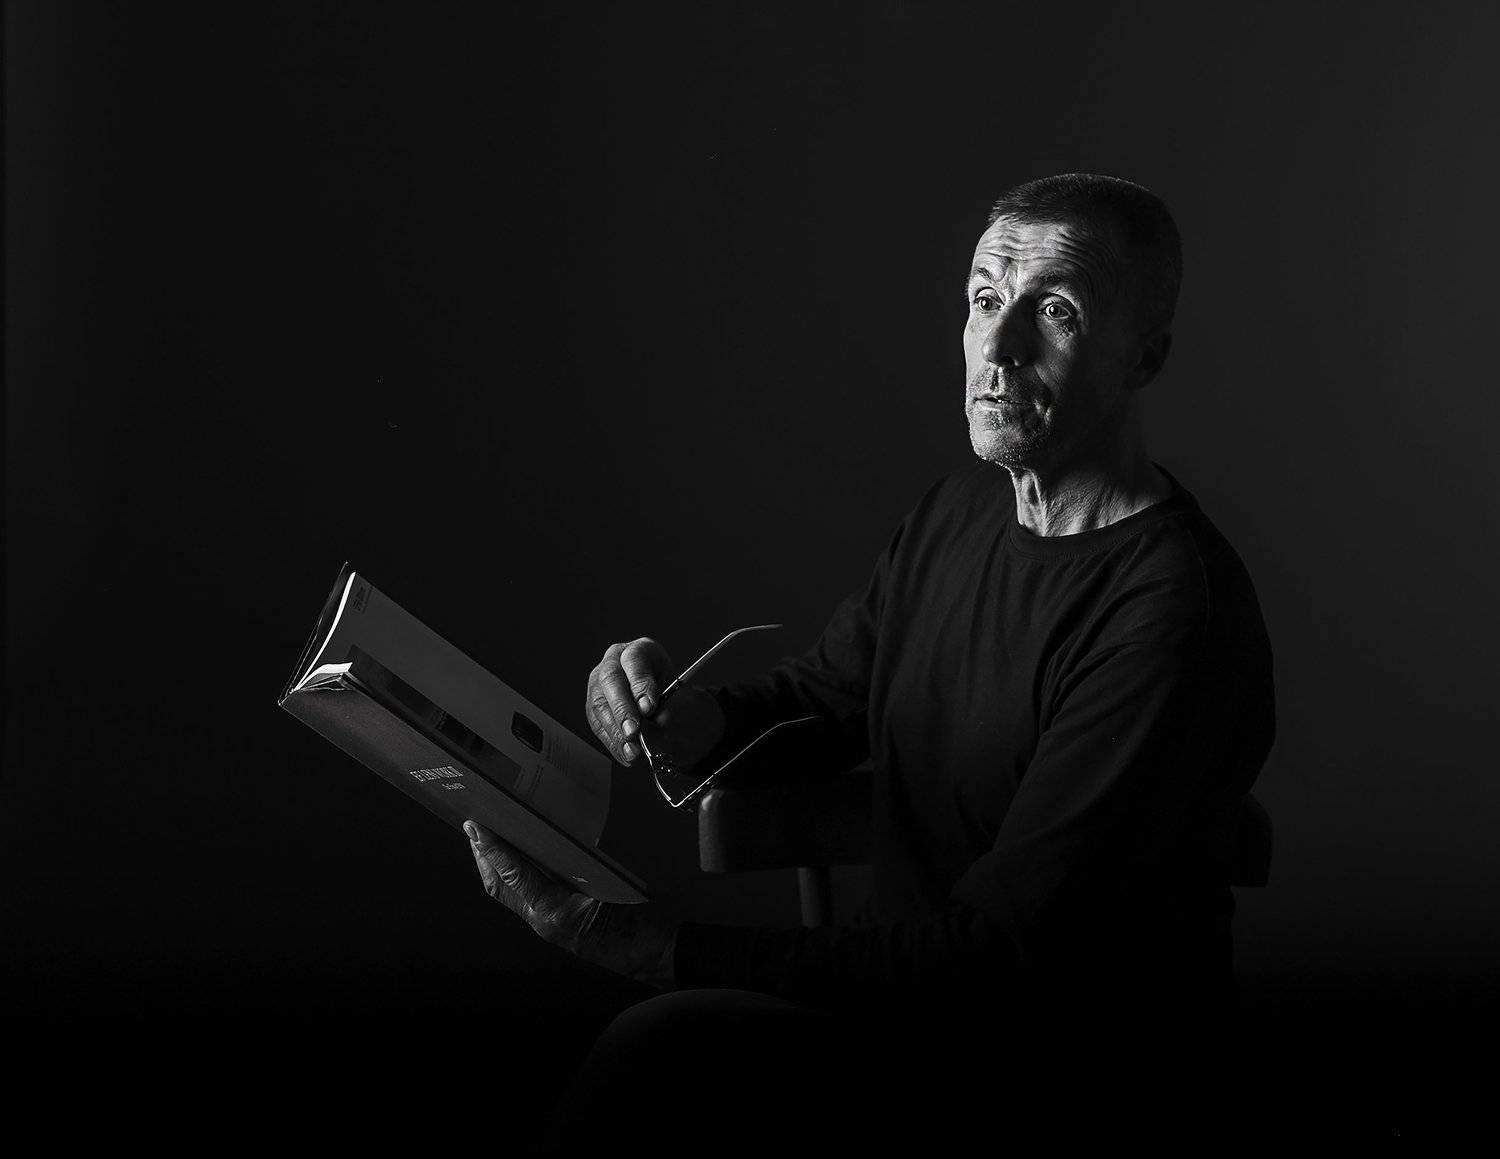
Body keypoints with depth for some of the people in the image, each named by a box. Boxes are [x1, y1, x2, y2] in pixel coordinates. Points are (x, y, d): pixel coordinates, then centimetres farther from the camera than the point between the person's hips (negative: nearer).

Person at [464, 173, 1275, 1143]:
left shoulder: (1172, 615, -23)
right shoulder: (968, 503, 6)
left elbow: (1000, 956, -26)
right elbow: (824, 699, 20)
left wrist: (648, 943, -31)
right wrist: (688, 718, -7)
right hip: (922, 991, 7)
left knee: (664, 1050, -24)